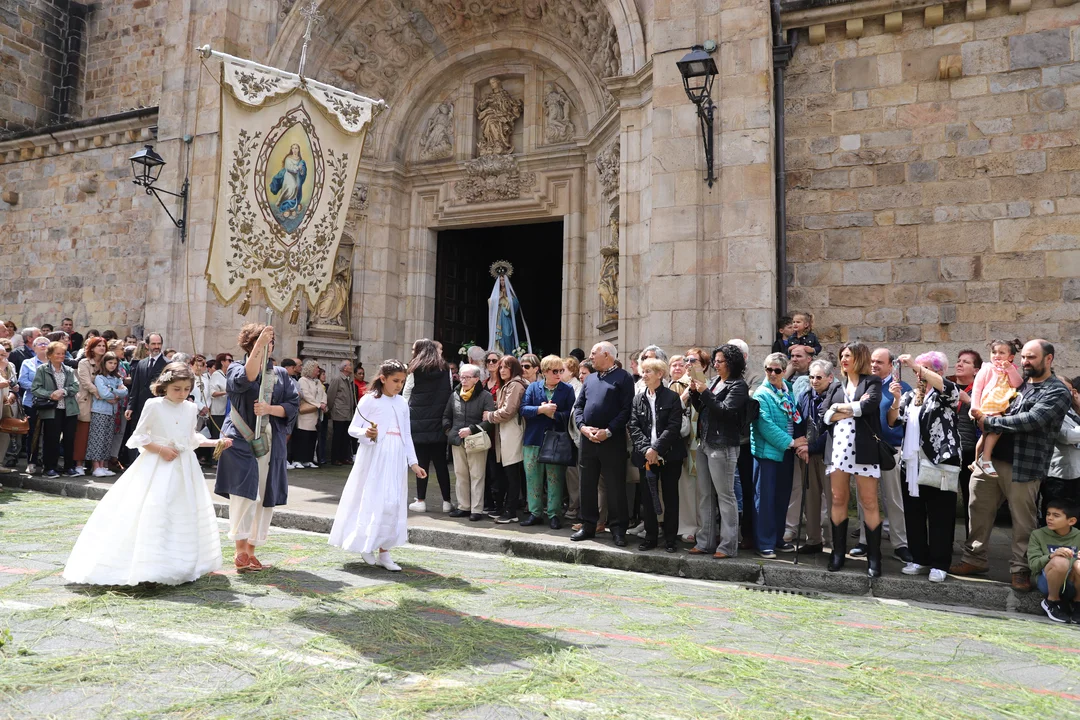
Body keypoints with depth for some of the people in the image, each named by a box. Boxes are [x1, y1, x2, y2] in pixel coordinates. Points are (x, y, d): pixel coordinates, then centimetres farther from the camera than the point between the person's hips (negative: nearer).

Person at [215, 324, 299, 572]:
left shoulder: (280, 374, 13)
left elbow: (293, 406, 6)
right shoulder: (236, 368, 4)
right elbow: (245, 379, -21)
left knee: (264, 498, 4)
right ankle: (240, 550, -7)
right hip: (241, 441, -3)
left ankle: (251, 551, 14)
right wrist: (259, 345, -29)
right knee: (244, 492, -16)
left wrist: (269, 409, -12)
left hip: (270, 444, 4)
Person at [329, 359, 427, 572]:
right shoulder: (369, 400, -3)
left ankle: (384, 552, 8)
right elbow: (352, 429, -3)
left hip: (396, 459, 5)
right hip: (374, 458, -5)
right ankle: (366, 547, 13)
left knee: (393, 504, 2)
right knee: (372, 501, -4)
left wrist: (413, 463, 10)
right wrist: (366, 432, -24)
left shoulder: (402, 403, 12)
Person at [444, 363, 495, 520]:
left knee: (477, 476, -2)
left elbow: (489, 420, -15)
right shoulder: (454, 395, 12)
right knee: (460, 475, 11)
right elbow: (446, 416, 23)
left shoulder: (485, 396, -6)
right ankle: (463, 507, 20)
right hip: (457, 442, 6)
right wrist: (449, 430, 9)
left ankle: (477, 510, 3)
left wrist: (471, 429, -19)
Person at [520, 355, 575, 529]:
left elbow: (569, 414, -6)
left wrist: (553, 414, -16)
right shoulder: (532, 387, 5)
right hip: (534, 439, 2)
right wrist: (541, 409, -19)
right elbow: (523, 409, -7)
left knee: (555, 479, 3)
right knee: (533, 477, 7)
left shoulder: (567, 389, 2)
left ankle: (554, 514, 12)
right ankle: (535, 513, 17)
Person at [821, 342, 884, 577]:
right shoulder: (836, 387, 18)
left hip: (863, 448, -4)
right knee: (838, 500, 5)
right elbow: (824, 415, 4)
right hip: (838, 447, 4)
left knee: (869, 502, -2)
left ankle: (874, 556, 3)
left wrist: (841, 408, -6)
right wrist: (854, 408, -7)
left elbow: (870, 405, -16)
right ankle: (838, 552, 14)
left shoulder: (872, 381, 5)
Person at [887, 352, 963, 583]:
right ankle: (919, 558, 21)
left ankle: (939, 564, 7)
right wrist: (896, 399, -11)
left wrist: (916, 365, -27)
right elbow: (894, 422, 7)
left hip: (939, 464, -5)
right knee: (913, 514, 10)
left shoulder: (945, 395, 0)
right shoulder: (910, 396, 15)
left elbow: (949, 387, -25)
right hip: (912, 464, 6)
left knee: (940, 516, -1)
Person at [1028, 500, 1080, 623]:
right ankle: (1051, 602, -7)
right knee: (1060, 561, -33)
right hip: (1047, 582, -2)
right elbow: (1033, 564, -6)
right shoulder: (1038, 535, 4)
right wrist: (1051, 556, -25)